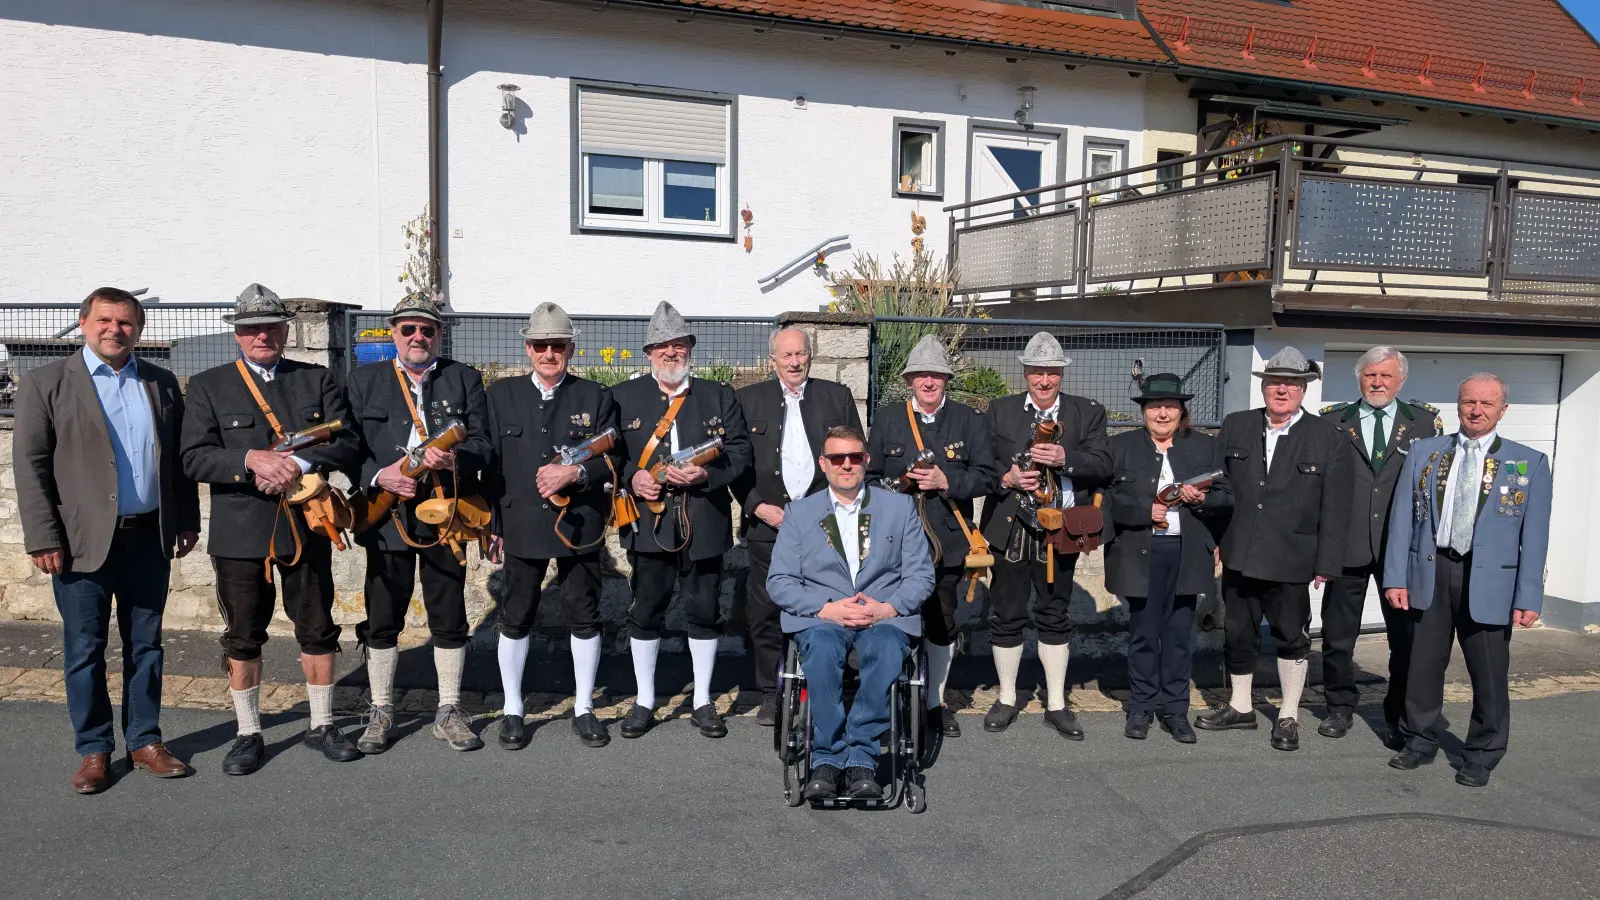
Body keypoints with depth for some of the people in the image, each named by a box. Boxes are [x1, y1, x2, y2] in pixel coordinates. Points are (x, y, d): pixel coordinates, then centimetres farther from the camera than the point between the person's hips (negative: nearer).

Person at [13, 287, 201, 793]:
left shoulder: (161, 383, 9)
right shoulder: (47, 383, -2)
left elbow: (178, 456, 13)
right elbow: (29, 464, -5)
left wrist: (187, 520, 9)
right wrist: (42, 538, -11)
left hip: (149, 538, 3)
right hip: (83, 541, -3)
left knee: (145, 646, 12)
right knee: (85, 651, 7)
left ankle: (145, 741, 24)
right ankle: (93, 751, 20)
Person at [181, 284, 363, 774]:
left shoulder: (318, 380, 7)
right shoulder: (208, 386, 4)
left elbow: (347, 444, -3)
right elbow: (195, 458, -6)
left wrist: (299, 464, -19)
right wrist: (251, 460, -22)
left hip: (307, 526, 1)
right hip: (240, 531, -1)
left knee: (318, 631, 10)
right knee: (242, 638, 8)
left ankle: (321, 725, 25)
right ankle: (248, 734, 24)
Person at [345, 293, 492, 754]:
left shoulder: (465, 379, 8)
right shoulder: (364, 381, 9)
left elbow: (483, 443, 0)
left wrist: (454, 459, -20)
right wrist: (378, 475, -15)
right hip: (387, 518, 0)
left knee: (449, 619, 6)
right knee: (382, 620, 7)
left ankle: (449, 711, 20)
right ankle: (380, 712, 23)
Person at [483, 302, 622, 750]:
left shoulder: (595, 397, 4)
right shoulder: (501, 395, 7)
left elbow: (612, 459, 1)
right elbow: (488, 461, 6)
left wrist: (575, 473, -18)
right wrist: (492, 524, 3)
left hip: (580, 527, 0)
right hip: (521, 527, 0)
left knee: (584, 616, 7)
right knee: (516, 618, 8)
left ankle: (584, 709, 22)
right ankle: (512, 711, 23)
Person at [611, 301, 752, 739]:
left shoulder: (719, 396, 8)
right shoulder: (623, 397, 7)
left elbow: (739, 452, 2)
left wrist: (705, 475, -14)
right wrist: (632, 476, -13)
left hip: (704, 524, 1)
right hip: (648, 521, 0)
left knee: (705, 612, 8)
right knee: (645, 612, 7)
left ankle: (702, 702, 23)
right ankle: (644, 702, 22)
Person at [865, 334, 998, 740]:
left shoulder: (970, 420, 5)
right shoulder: (887, 418, 6)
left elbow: (987, 475, -1)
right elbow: (870, 475, 7)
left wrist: (946, 482, -15)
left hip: (947, 541, 1)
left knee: (942, 623, 11)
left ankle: (936, 702, 27)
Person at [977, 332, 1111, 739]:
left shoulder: (1088, 413, 5)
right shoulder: (1000, 411, 6)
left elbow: (1103, 465, -6)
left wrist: (1065, 457, -23)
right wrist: (1006, 478, -16)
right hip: (1010, 529, 0)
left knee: (1055, 616, 10)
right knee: (1007, 615, 7)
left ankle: (1056, 705, 21)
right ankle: (1006, 698, 23)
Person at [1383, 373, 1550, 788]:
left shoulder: (1529, 462, 2)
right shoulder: (1423, 453, 6)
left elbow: (1534, 536, 0)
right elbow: (1402, 518, 4)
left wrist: (1528, 597, -6)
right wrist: (1395, 577, -1)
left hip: (1488, 579, -1)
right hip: (1429, 572, 2)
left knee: (1489, 674, 5)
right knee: (1423, 664, 11)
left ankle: (1481, 757, 23)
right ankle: (1420, 742, 28)